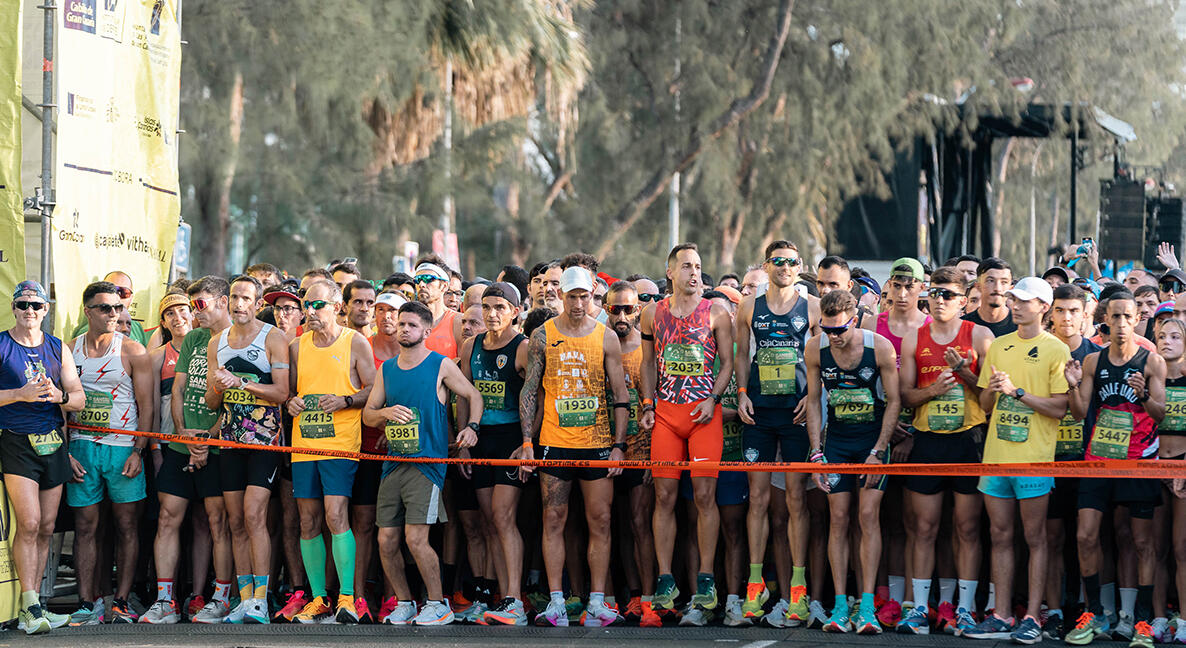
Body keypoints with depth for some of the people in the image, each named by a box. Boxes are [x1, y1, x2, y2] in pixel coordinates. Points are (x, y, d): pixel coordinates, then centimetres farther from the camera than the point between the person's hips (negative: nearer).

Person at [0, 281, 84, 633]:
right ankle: (30, 607, -15)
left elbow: (79, 398, 9)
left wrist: (59, 396, -12)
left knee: (46, 528, 4)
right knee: (29, 524, -15)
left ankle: (31, 609, 10)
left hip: (53, 444, 5)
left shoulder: (58, 349, 13)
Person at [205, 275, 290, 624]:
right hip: (230, 440, 5)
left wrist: (242, 383, -21)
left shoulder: (272, 338, -3)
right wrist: (217, 388, -9)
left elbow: (282, 393, -10)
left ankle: (260, 600, -16)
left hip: (264, 438, -5)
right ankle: (244, 600, 7)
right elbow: (211, 404, 15)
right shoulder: (216, 343, 13)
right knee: (236, 522, 4)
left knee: (254, 516, -16)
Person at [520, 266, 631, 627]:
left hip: (597, 442, 0)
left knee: (600, 522, -1)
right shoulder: (543, 336, 4)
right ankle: (556, 603, 0)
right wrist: (527, 441, -2)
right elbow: (529, 390, 6)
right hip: (555, 442, 0)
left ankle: (597, 603, 1)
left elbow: (621, 396, 5)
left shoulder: (606, 338, 3)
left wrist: (618, 445, -3)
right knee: (553, 520, -2)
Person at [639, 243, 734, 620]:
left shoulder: (715, 314, 3)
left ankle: (706, 582, -1)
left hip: (703, 412, -2)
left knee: (704, 494, -5)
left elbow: (727, 362, 5)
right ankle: (665, 581, 3)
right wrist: (647, 406, 8)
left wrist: (713, 398, -9)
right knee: (664, 496, 0)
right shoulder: (653, 314, 11)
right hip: (665, 412, 2)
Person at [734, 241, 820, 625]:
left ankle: (797, 588, -2)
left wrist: (812, 396, -7)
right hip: (758, 409, 2)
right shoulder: (750, 306, 10)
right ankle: (755, 585, 4)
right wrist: (742, 393, 2)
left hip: (797, 409, -2)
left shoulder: (812, 308, 5)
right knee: (758, 495, 1)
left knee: (796, 497, -3)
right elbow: (741, 353, 15)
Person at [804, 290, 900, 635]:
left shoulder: (880, 347, -17)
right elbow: (813, 402, 1)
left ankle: (867, 607, -11)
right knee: (839, 518, -3)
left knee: (868, 515, -10)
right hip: (836, 440, 2)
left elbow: (894, 401, -8)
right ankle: (840, 606, -1)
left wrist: (878, 452, -12)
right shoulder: (815, 348, -10)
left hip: (873, 437, -2)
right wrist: (817, 452, -4)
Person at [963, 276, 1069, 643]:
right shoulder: (998, 347, 14)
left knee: (1034, 537, -2)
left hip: (1034, 458, -5)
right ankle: (1001, 617, 10)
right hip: (997, 454, 6)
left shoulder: (1056, 351, -3)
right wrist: (993, 390, -6)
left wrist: (1017, 391, -15)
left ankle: (1032, 618, 0)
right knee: (1000, 535, 6)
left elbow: (1059, 408, -9)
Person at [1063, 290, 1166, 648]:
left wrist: (1144, 396, -29)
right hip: (1099, 458, 3)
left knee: (1143, 541, 0)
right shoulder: (1093, 361, 6)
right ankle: (1094, 615, 9)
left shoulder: (1153, 362, -3)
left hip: (1139, 460, -3)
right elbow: (1079, 413, 5)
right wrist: (1074, 387, -15)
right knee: (1086, 536, -4)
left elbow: (1160, 415, -9)